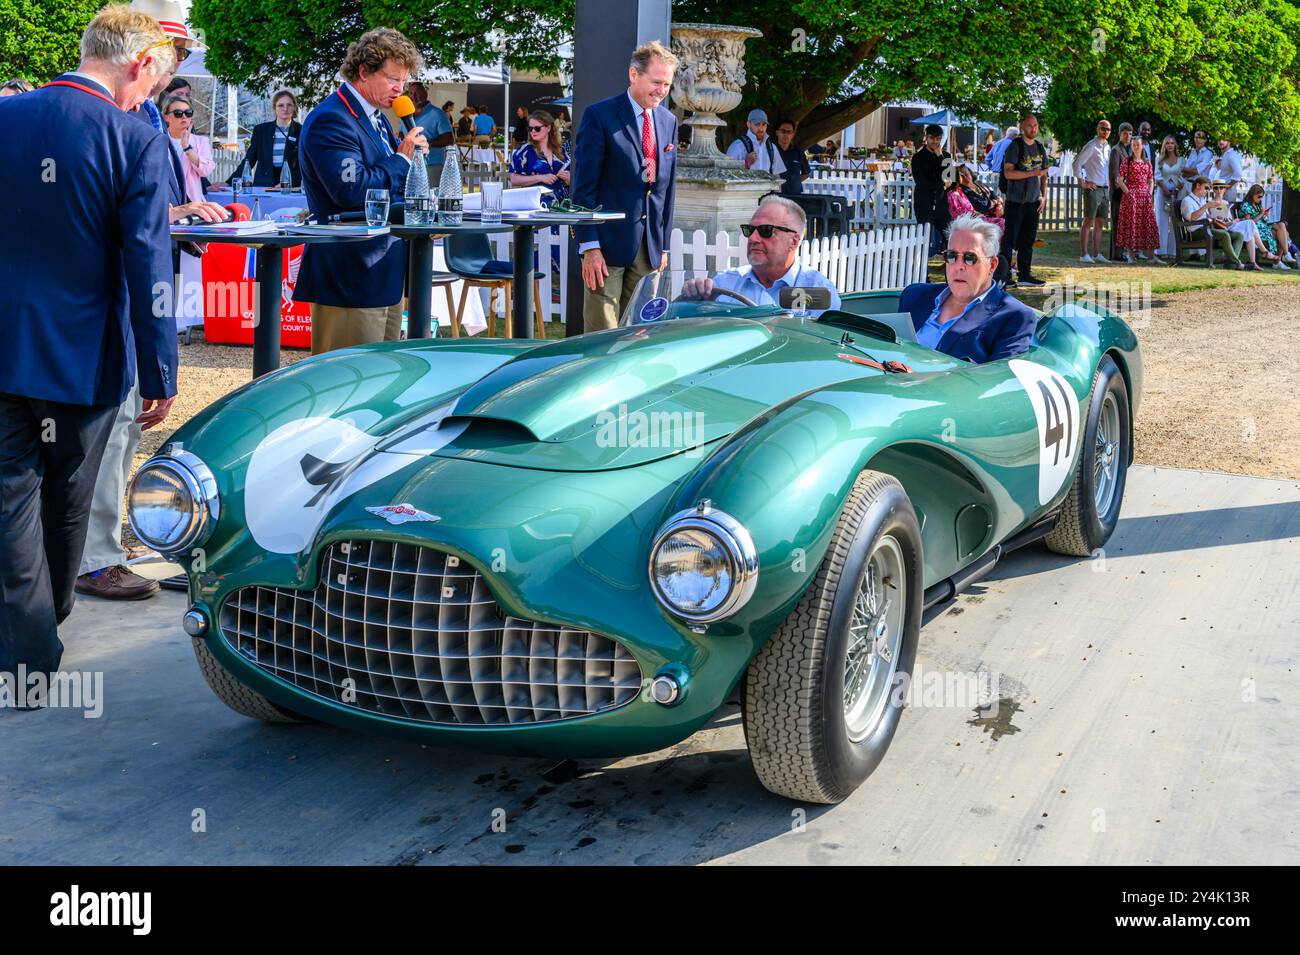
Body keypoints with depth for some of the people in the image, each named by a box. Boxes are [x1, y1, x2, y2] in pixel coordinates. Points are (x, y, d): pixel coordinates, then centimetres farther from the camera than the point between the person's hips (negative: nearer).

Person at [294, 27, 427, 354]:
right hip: (351, 279, -10)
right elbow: (352, 190, -26)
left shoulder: (376, 118, 17)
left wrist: (409, 152, 4)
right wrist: (402, 159, -13)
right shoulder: (331, 120, -14)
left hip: (385, 274, 10)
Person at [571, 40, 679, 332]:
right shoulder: (600, 116, -6)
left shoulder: (669, 122, 13)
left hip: (650, 246, 6)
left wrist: (664, 244, 13)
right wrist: (589, 247, -15)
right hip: (608, 242, -5)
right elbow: (584, 186, -9)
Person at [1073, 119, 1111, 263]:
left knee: (1100, 223, 8)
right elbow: (1077, 163, -12)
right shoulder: (1091, 146, -7)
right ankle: (1084, 254, -6)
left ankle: (1096, 254, 11)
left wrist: (1109, 183, 14)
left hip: (1105, 190, 7)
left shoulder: (1108, 147, 15)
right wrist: (1083, 183, -12)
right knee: (1088, 221, -7)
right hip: (1093, 189, -7)